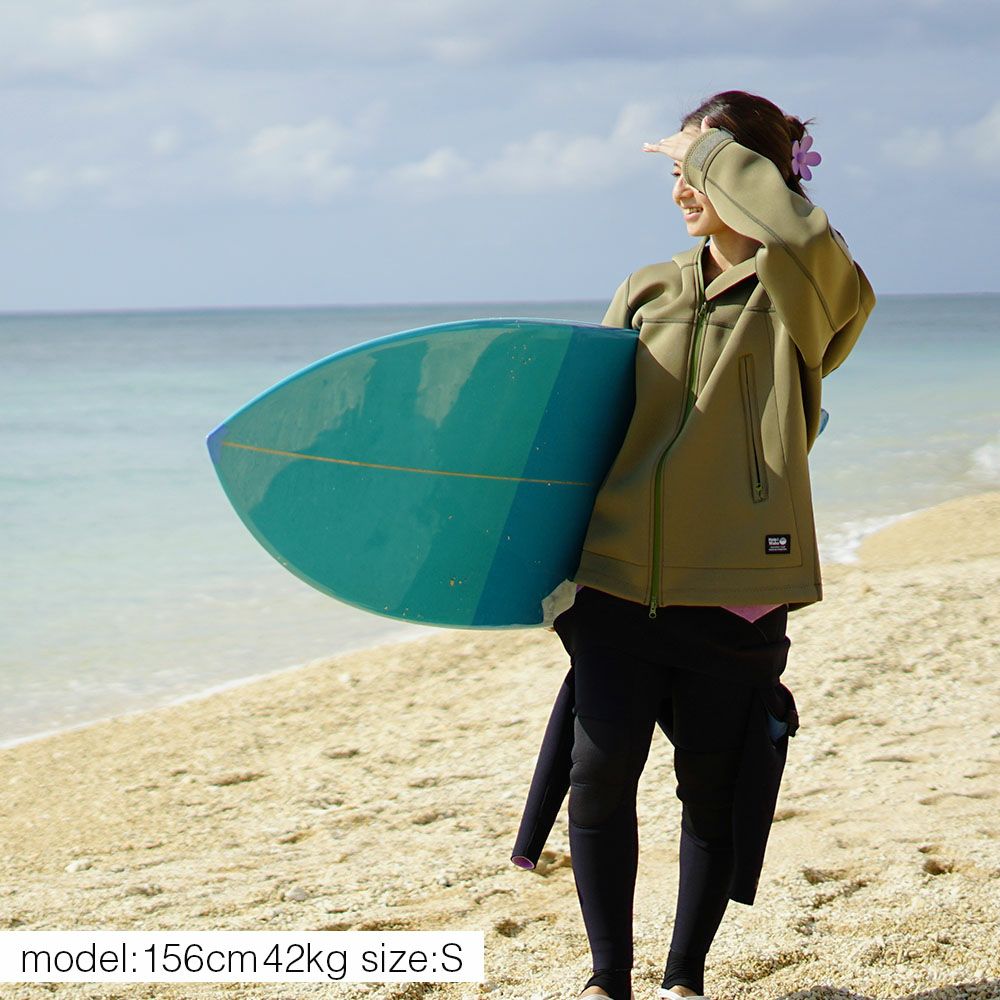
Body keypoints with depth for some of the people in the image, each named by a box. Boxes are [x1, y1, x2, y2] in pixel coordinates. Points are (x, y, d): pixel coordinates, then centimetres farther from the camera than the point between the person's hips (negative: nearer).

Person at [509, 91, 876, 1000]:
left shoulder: (801, 295, -1)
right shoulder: (647, 292, 13)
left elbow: (804, 235, -26)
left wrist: (712, 151, -11)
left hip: (734, 585, -3)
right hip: (620, 578, 3)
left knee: (714, 787, 6)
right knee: (599, 771, -6)